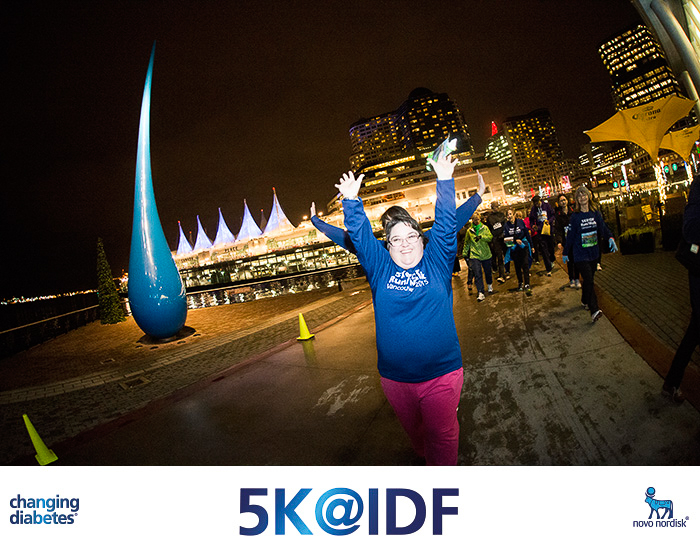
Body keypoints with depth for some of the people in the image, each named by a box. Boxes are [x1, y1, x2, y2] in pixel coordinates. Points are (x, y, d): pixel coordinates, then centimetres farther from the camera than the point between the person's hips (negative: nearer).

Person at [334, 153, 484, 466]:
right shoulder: (380, 268, 2)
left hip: (442, 373, -1)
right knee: (414, 430, 22)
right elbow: (360, 236, 2)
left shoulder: (436, 262, 1)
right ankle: (425, 461, 51)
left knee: (442, 434, 13)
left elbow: (446, 225, -2)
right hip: (394, 377, 2)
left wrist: (445, 182, -5)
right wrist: (351, 200, -3)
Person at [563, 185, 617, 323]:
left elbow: (603, 227, 4)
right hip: (580, 255, -5)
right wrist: (565, 253, 4)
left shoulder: (596, 213, 3)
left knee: (589, 279, 16)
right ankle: (594, 311, -16)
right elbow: (570, 235, -1)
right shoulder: (575, 216, -6)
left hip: (593, 253, 5)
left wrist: (610, 238, -17)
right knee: (588, 280, -14)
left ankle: (584, 301, 38)